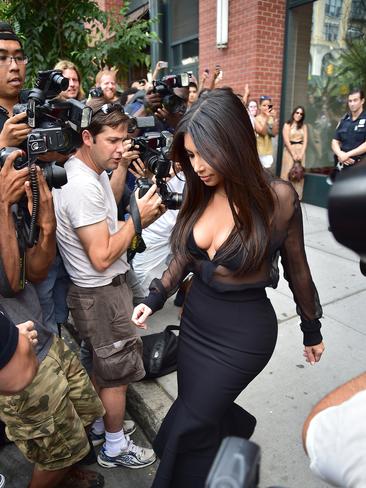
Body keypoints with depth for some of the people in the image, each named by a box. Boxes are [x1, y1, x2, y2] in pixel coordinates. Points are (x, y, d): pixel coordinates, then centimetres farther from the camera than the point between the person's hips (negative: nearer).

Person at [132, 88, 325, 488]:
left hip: (243, 333, -5)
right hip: (195, 320, 6)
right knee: (205, 414, 23)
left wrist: (312, 331, 6)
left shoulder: (277, 196, -18)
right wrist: (155, 298, -1)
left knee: (187, 430, 5)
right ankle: (239, 427, 56)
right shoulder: (199, 193, -4)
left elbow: (296, 269, -6)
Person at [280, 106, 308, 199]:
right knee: (288, 173, -5)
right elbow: (286, 141, -8)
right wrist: (293, 154, -13)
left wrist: (301, 154, -10)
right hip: (289, 151, -3)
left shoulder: (304, 126, 12)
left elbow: (305, 141, 5)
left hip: (301, 151, 4)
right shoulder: (287, 125, 1)